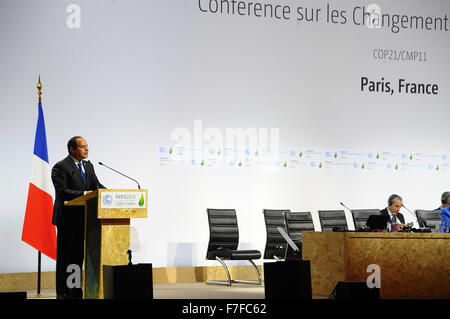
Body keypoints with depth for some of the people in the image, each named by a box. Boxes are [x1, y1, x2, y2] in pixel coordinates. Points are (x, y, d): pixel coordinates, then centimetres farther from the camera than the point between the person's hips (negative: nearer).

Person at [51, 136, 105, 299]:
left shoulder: (88, 166, 14)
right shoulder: (60, 167, -10)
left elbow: (97, 185, 10)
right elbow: (63, 192, -19)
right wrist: (85, 194, -25)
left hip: (83, 218, 7)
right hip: (68, 218, -7)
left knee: (79, 254, 12)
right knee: (65, 256, -1)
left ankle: (76, 290, 19)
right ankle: (63, 292, 4)